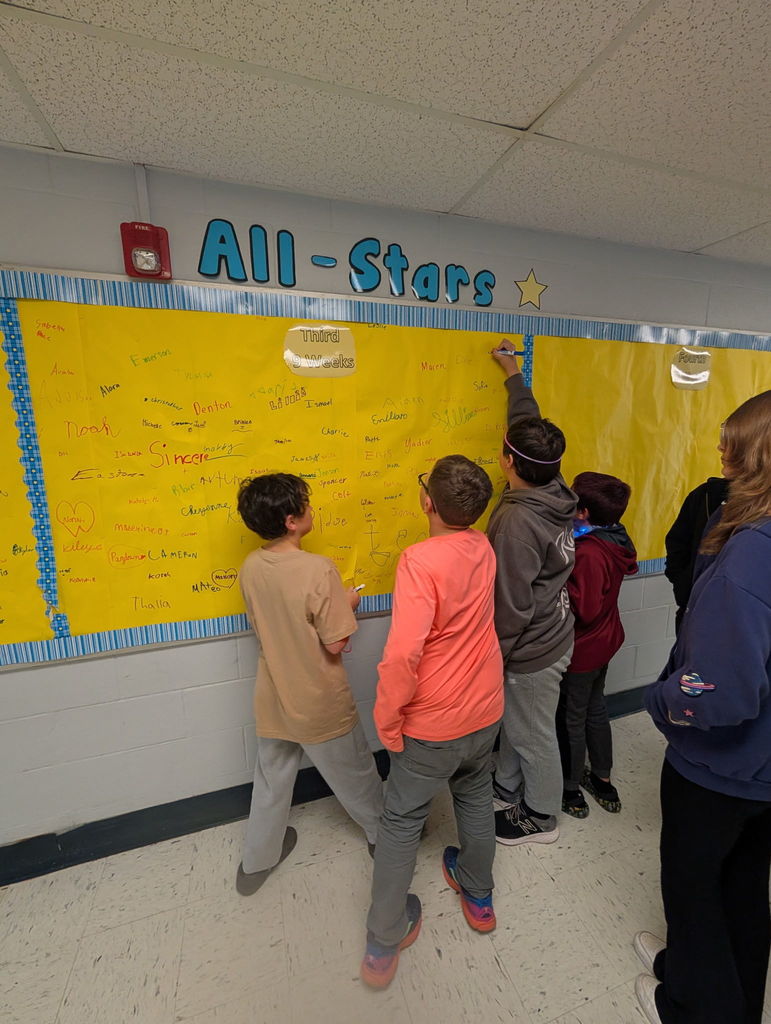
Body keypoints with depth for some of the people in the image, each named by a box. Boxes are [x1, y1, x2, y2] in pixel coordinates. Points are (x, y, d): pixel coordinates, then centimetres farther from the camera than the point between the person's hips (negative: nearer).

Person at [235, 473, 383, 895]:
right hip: (321, 705, -4)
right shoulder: (318, 569, -29)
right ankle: (385, 834, 49)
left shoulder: (250, 568, -9)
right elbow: (335, 644, -23)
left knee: (271, 780, 27)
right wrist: (347, 605, -6)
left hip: (273, 701, 4)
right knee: (355, 775, 23)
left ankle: (255, 862, 47)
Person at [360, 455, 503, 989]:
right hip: (485, 711, 6)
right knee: (476, 795, 31)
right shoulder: (484, 549, -8)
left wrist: (387, 720, -20)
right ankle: (479, 895, 54)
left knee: (402, 821, 18)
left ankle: (384, 945, 36)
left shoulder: (421, 560, -28)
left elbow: (403, 652, -33)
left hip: (432, 725, -5)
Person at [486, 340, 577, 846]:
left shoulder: (517, 520, -32)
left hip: (531, 652, -8)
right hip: (552, 634, 8)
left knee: (534, 736, 16)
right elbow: (530, 425, 8)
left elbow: (511, 605, -27)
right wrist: (514, 374, 19)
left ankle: (540, 817, 42)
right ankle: (508, 791, 50)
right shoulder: (555, 492, -7)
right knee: (515, 725, 27)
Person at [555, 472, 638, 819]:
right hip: (603, 641, 9)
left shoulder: (589, 553, -31)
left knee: (571, 719, 12)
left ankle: (570, 790, 33)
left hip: (581, 649, -8)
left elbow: (585, 610, -29)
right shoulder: (613, 539, -4)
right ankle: (602, 780, 44)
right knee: (595, 709, 25)